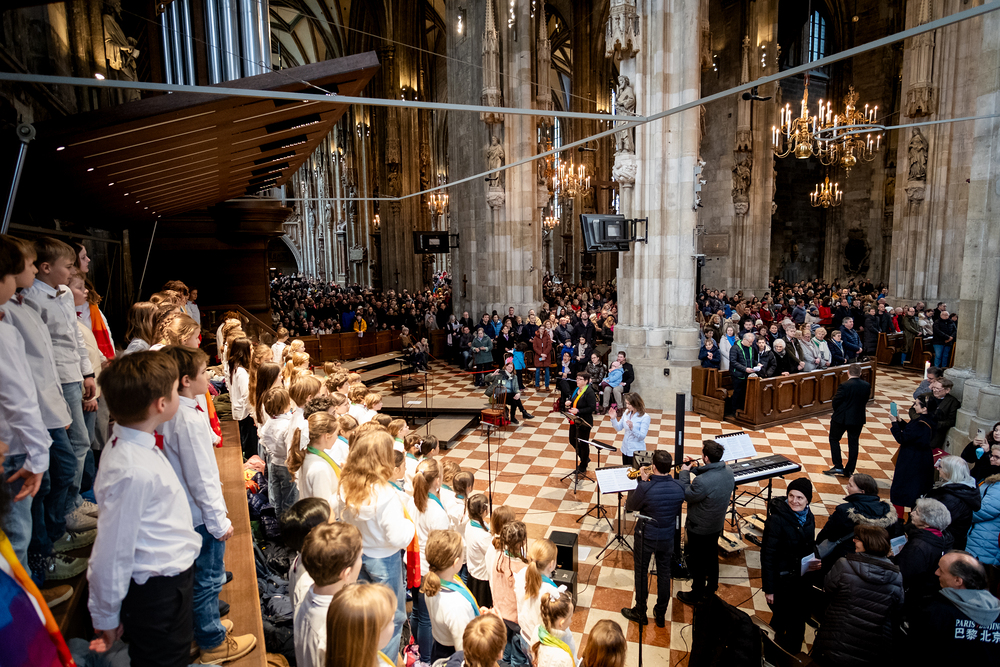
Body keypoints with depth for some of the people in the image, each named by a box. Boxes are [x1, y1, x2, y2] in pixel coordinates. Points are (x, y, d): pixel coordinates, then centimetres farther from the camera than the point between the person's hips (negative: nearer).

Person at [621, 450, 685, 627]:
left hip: (646, 537, -4)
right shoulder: (679, 488, -16)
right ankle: (661, 614, 36)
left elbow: (629, 507, -12)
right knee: (664, 573, 21)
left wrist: (644, 481, -9)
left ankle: (640, 612, 33)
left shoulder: (645, 489, -30)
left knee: (641, 573, 17)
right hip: (668, 537, 4)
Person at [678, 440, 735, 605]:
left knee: (697, 561, 14)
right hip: (717, 524, 8)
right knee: (712, 556, 28)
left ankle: (696, 596, 33)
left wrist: (684, 473, -11)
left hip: (699, 528, -7)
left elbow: (687, 496, -21)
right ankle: (711, 589, 48)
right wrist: (696, 469, -2)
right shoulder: (728, 471, -13)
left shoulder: (702, 481, -39)